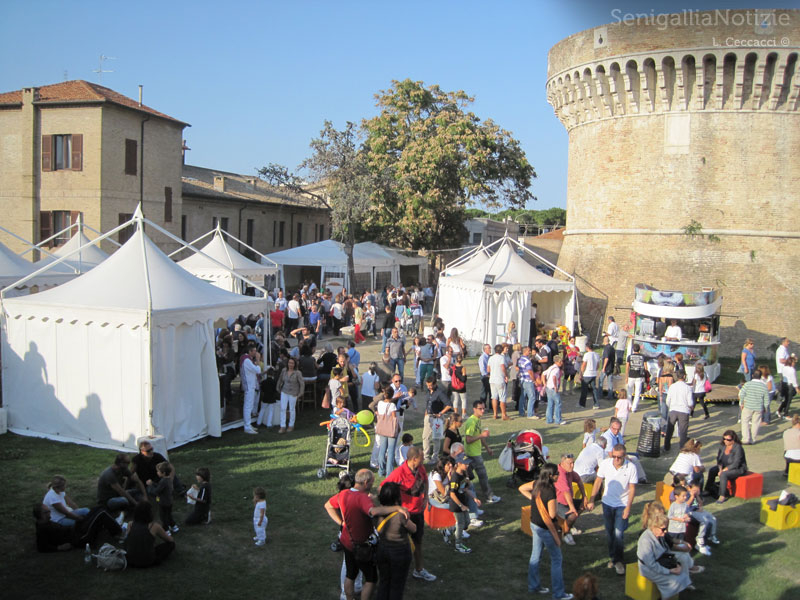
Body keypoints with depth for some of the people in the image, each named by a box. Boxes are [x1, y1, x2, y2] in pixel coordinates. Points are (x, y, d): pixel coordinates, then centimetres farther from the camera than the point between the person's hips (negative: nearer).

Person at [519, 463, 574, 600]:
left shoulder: (537, 484, -5)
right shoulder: (550, 491, -28)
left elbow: (521, 488, 11)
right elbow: (552, 514, -25)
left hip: (534, 524, 8)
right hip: (546, 528, -8)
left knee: (535, 555, 20)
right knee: (556, 559, 6)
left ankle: (533, 586, 33)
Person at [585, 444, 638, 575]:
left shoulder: (631, 467, -17)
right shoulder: (605, 463, -12)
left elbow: (632, 488, -9)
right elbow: (598, 481, -1)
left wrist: (628, 507, -12)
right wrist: (591, 500, -3)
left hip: (622, 504, -3)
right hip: (607, 502, 3)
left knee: (618, 533, -8)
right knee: (609, 532, 13)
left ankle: (618, 560, 11)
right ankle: (612, 556, 33)